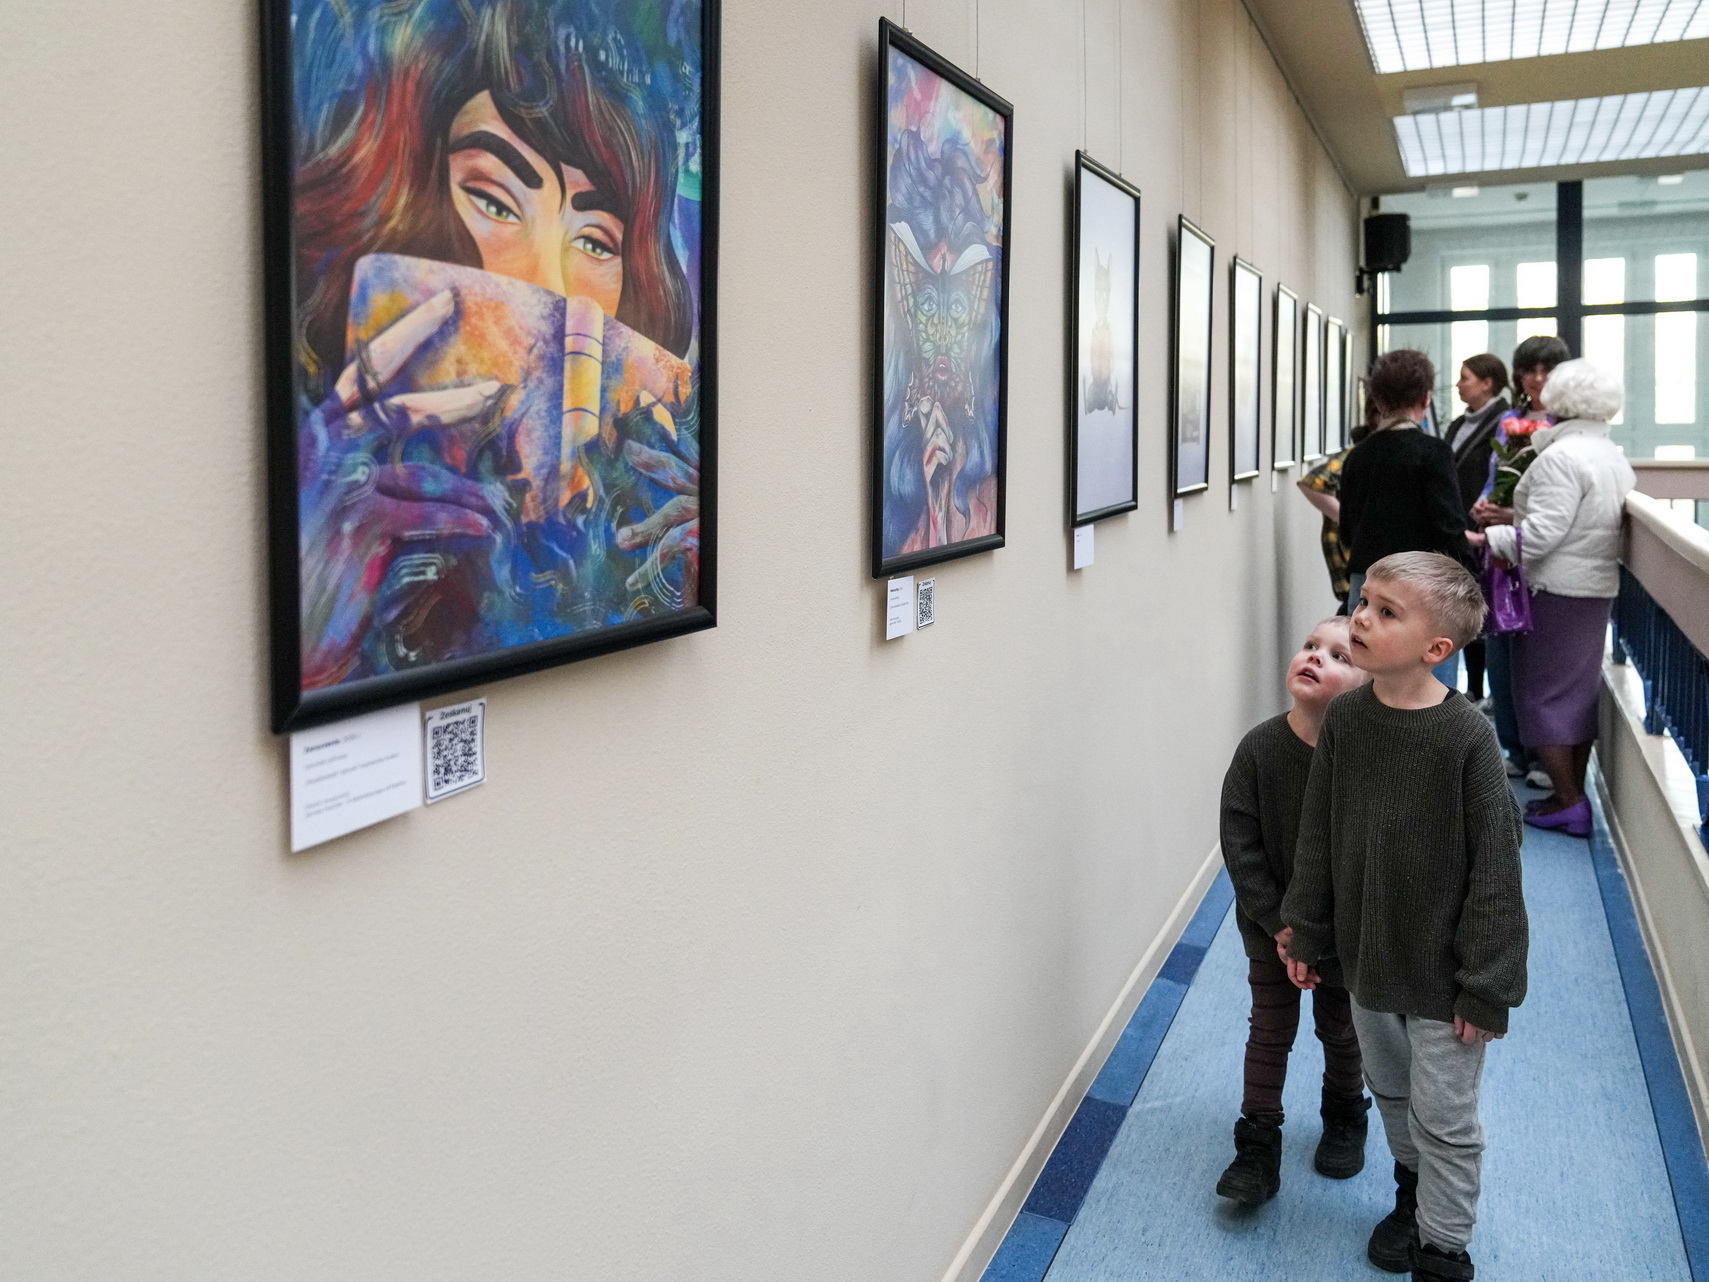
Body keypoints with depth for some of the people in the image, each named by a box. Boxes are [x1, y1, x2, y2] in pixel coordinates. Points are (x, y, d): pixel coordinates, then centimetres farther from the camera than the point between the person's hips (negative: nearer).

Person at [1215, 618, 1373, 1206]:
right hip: (1272, 922, 1)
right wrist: (1278, 923, -16)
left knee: (1340, 1031, 20)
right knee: (1270, 1030, 11)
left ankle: (1345, 1118, 46)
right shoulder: (1259, 748, -19)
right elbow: (1240, 843, -13)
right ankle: (1258, 1147, 25)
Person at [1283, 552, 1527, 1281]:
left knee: (1444, 1118, 10)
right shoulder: (1343, 719, -8)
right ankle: (1413, 1193, 50)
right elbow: (1318, 837, 2)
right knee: (1389, 1089, 25)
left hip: (1442, 967, -5)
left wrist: (1487, 984, -14)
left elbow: (1495, 867, -17)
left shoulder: (1466, 737, -22)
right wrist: (1306, 933, 6)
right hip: (1367, 952, 5)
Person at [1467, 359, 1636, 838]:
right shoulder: (1616, 459, 10)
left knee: (1541, 693, 0)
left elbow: (1542, 534, -24)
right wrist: (1517, 517, 12)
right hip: (1599, 588, 8)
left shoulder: (1561, 456, -18)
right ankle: (1574, 794, 22)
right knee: (1581, 690, 15)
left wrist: (1486, 538, -15)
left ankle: (1568, 803, 0)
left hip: (1554, 590, -8)